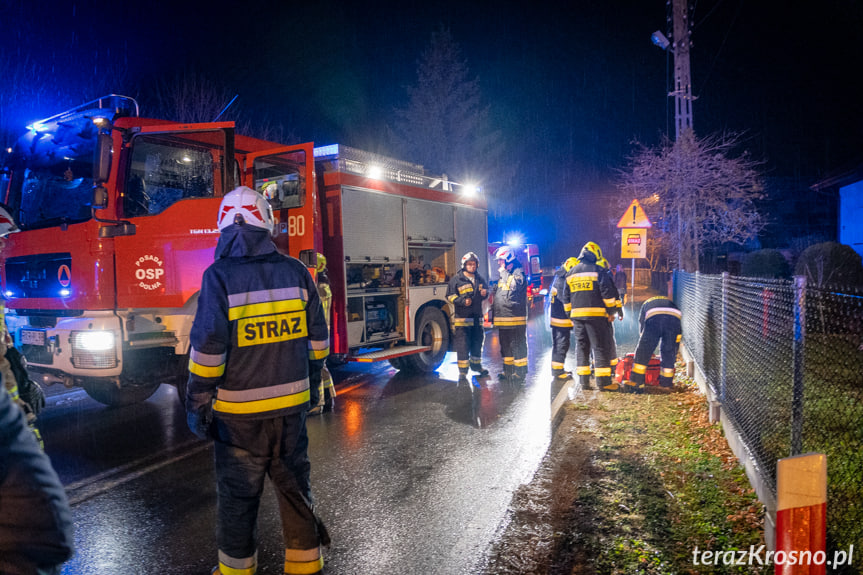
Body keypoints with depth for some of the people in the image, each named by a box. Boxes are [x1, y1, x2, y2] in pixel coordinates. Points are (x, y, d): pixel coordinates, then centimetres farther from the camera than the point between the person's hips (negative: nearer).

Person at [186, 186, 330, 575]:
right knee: (295, 484, 17)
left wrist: (198, 401, -4)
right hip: (293, 404, 4)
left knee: (238, 494, 13)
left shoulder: (219, 277, -12)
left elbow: (208, 350, -15)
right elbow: (317, 340, 4)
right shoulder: (297, 272, -1)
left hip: (240, 413, -3)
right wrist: (311, 384, 17)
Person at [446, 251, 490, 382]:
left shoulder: (480, 279, 13)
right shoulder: (456, 279, -3)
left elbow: (486, 291, 27)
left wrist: (484, 293, 2)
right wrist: (462, 301, -19)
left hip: (477, 316, 6)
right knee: (463, 343, -5)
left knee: (477, 341, 15)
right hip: (462, 317, -6)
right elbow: (450, 296, -4)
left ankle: (476, 364, 33)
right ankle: (462, 371, 1)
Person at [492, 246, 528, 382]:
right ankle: (508, 370, 26)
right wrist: (493, 309, 22)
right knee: (505, 346, 16)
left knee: (517, 346, -2)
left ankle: (520, 372, 5)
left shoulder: (518, 273, -9)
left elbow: (514, 286, -28)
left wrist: (504, 273, -18)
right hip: (503, 318, 9)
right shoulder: (503, 275, 18)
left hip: (515, 318, -9)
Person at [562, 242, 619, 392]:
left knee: (581, 347, 11)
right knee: (601, 348, -1)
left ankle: (583, 380, 11)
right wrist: (611, 311, 1)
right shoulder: (597, 270, -4)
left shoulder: (570, 274, 14)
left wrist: (570, 315, 23)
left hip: (577, 315, 5)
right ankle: (603, 381, -2)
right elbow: (607, 293, -8)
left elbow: (566, 298, 17)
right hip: (596, 314, -5)